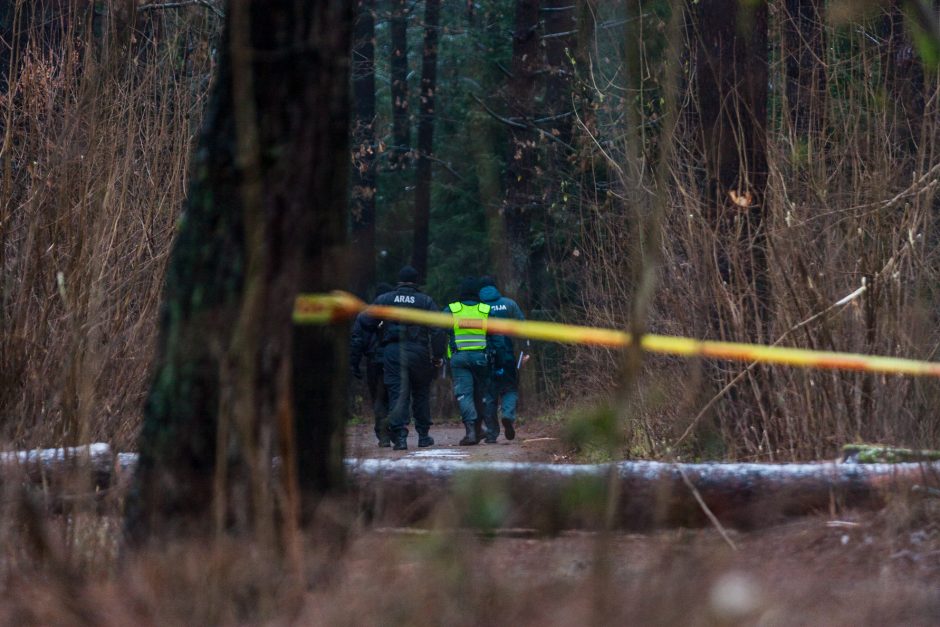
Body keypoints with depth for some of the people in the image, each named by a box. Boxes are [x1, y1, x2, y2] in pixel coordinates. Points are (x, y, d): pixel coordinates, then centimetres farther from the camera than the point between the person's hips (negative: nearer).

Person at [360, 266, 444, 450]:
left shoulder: (384, 300, 6)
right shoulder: (426, 301, 4)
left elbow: (366, 323, 3)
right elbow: (437, 330, -2)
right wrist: (438, 355, 1)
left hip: (392, 352, 0)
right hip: (418, 351, 0)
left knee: (397, 394, -3)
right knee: (421, 393, 16)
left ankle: (399, 436, -17)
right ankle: (423, 434, 21)